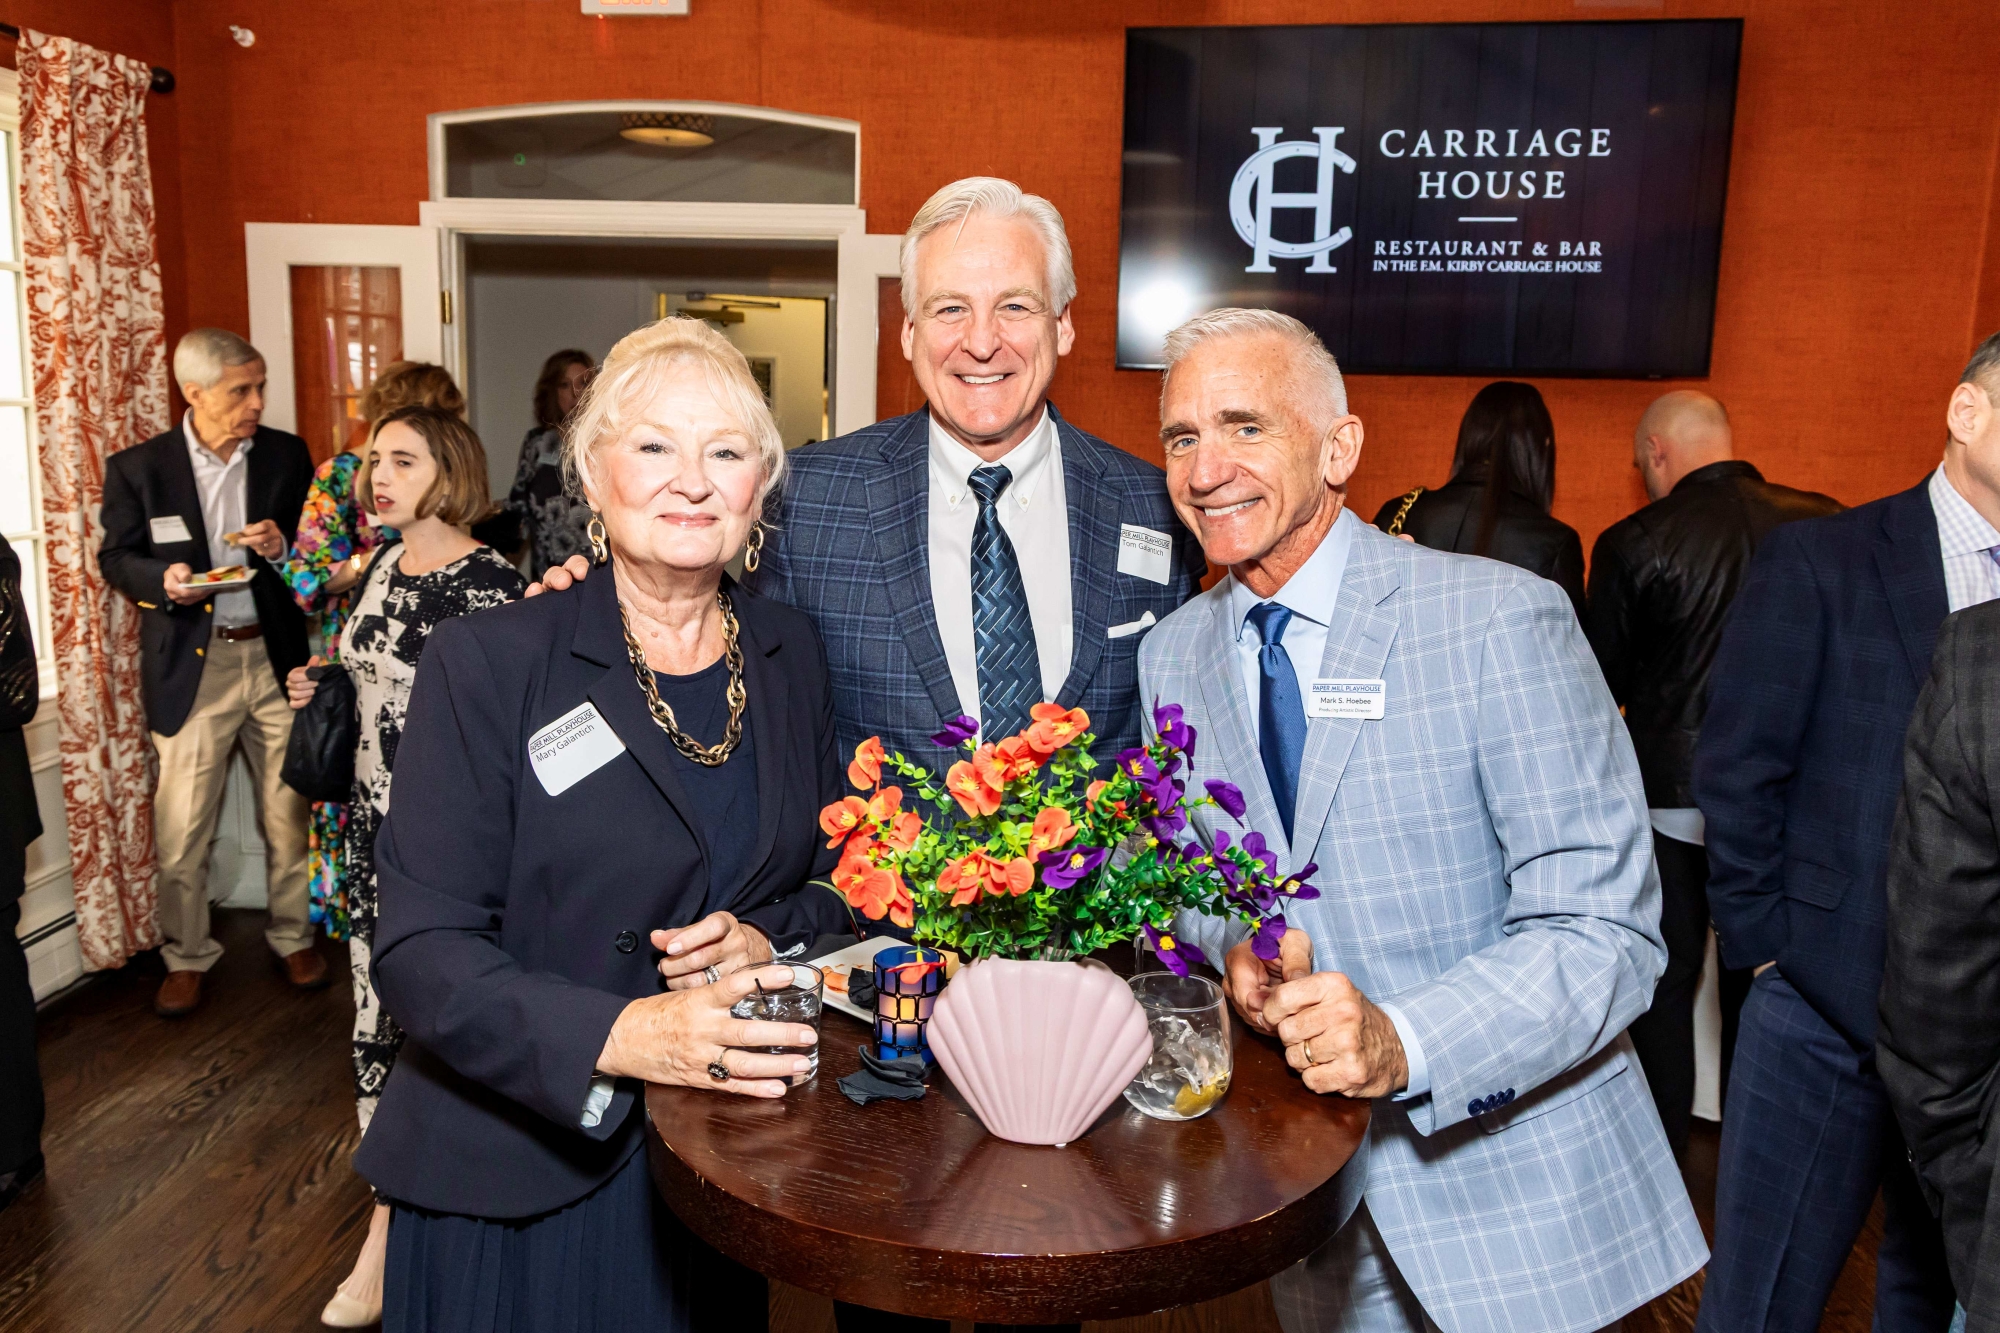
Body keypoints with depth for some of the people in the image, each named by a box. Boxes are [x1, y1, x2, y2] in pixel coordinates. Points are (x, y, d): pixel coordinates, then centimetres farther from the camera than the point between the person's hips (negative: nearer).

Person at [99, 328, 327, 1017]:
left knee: (289, 812, 10)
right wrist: (163, 580, -16)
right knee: (182, 825, 3)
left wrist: (283, 547, -14)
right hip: (191, 667, -1)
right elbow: (116, 557, 5)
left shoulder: (287, 455, 2)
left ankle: (294, 936, 28)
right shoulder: (137, 467, -2)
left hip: (276, 656, 2)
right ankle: (186, 956, 22)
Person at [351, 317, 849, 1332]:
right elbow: (421, 954, -16)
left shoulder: (791, 654, 1)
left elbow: (837, 876, 9)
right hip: (519, 1182, -3)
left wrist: (768, 940, -13)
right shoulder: (484, 664, -11)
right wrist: (619, 1036, -31)